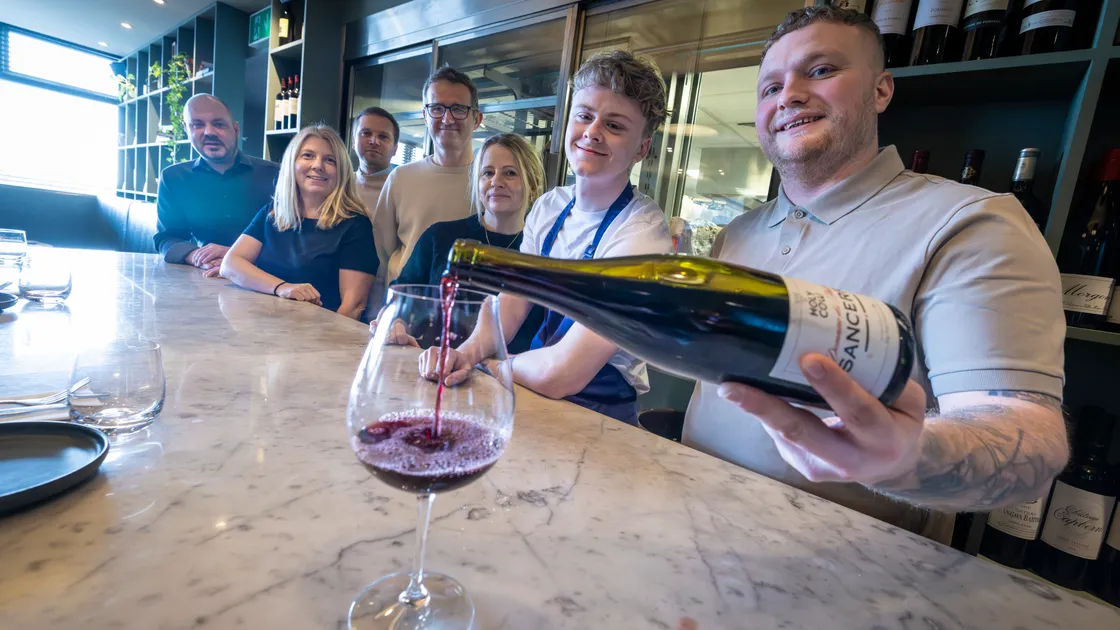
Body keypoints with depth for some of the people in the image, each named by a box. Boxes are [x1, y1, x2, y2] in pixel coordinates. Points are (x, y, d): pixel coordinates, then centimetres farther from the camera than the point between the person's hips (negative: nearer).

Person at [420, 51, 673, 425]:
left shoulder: (641, 233, -22)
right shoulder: (549, 206, 1)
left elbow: (559, 374, -27)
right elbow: (512, 301, 2)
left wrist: (483, 361, -10)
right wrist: (467, 351, -17)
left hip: (597, 416, -5)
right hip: (536, 395, 5)